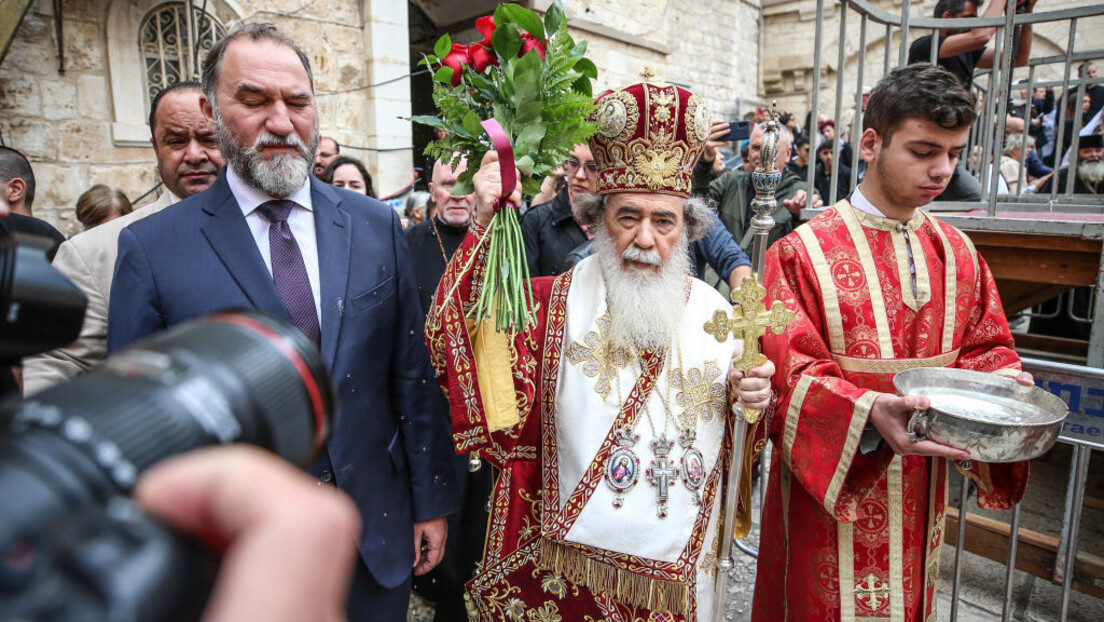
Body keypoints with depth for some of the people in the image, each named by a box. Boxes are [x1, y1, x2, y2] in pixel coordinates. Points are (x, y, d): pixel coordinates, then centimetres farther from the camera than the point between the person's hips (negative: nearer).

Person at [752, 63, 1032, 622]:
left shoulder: (958, 254, 5)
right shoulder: (803, 253, -14)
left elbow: (985, 349, 10)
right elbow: (790, 375, -19)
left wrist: (1004, 382, -12)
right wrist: (870, 413, -34)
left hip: (921, 494, 5)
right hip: (828, 496, -5)